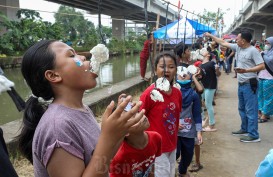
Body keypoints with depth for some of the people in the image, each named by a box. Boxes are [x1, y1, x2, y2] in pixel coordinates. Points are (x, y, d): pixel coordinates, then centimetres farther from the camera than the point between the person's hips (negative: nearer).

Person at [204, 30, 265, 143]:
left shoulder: (253, 51, -15)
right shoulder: (238, 48, 7)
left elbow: (262, 66, -18)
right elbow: (223, 43, 15)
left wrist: (246, 70, -28)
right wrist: (210, 36, 16)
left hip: (249, 84, -9)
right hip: (241, 84, 9)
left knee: (251, 110, -6)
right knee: (242, 109, 18)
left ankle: (254, 135, 0)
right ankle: (244, 129, 32)